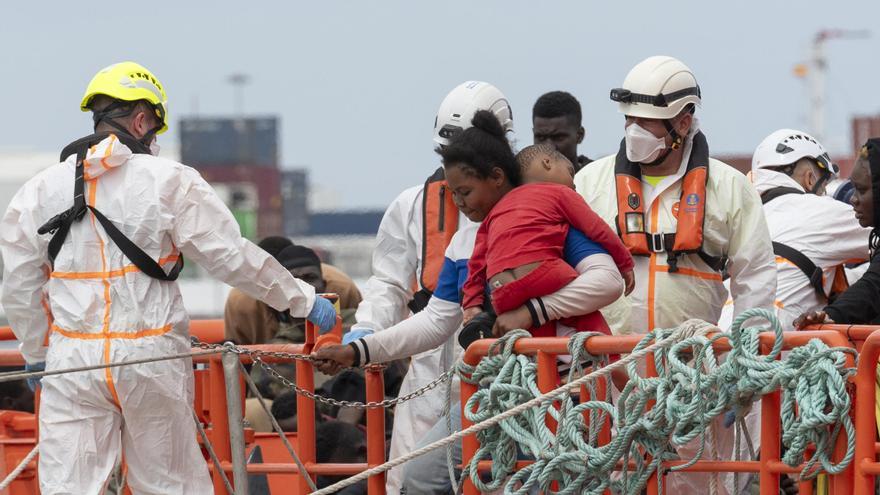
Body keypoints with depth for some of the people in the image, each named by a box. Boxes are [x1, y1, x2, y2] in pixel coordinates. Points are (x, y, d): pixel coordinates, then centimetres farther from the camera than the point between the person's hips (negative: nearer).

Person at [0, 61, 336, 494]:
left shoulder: (41, 190, 4)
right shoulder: (170, 181, -5)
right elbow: (231, 257, -3)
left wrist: (37, 354, 24)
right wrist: (304, 301, 8)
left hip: (72, 359, 1)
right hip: (151, 356, -1)